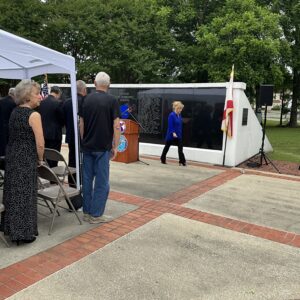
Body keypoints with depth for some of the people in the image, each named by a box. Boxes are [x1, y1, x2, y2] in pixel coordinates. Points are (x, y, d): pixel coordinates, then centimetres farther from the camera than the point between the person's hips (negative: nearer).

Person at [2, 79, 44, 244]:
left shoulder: (14, 112, 8)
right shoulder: (34, 115, -15)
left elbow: (15, 136, 12)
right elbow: (40, 144, -18)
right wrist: (40, 159, 0)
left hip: (11, 157, 7)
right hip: (26, 160, -7)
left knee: (13, 194, 17)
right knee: (25, 196, 4)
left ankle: (12, 228, 31)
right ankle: (24, 233, 15)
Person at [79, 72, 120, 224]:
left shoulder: (87, 99, 5)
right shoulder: (112, 100, -7)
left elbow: (81, 124, 9)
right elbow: (116, 126, -12)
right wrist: (115, 147, -4)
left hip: (87, 146, 5)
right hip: (103, 147, -4)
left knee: (87, 179, 12)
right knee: (102, 181, 3)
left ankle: (87, 212, 20)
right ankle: (96, 214, 8)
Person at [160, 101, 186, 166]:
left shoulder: (179, 115, 5)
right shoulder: (171, 115, -16)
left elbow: (180, 125, 12)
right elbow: (170, 125, -20)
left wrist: (180, 134, 12)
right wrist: (173, 133, -29)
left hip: (178, 135, 7)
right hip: (171, 135, -7)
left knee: (180, 148, 2)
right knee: (167, 147, 6)